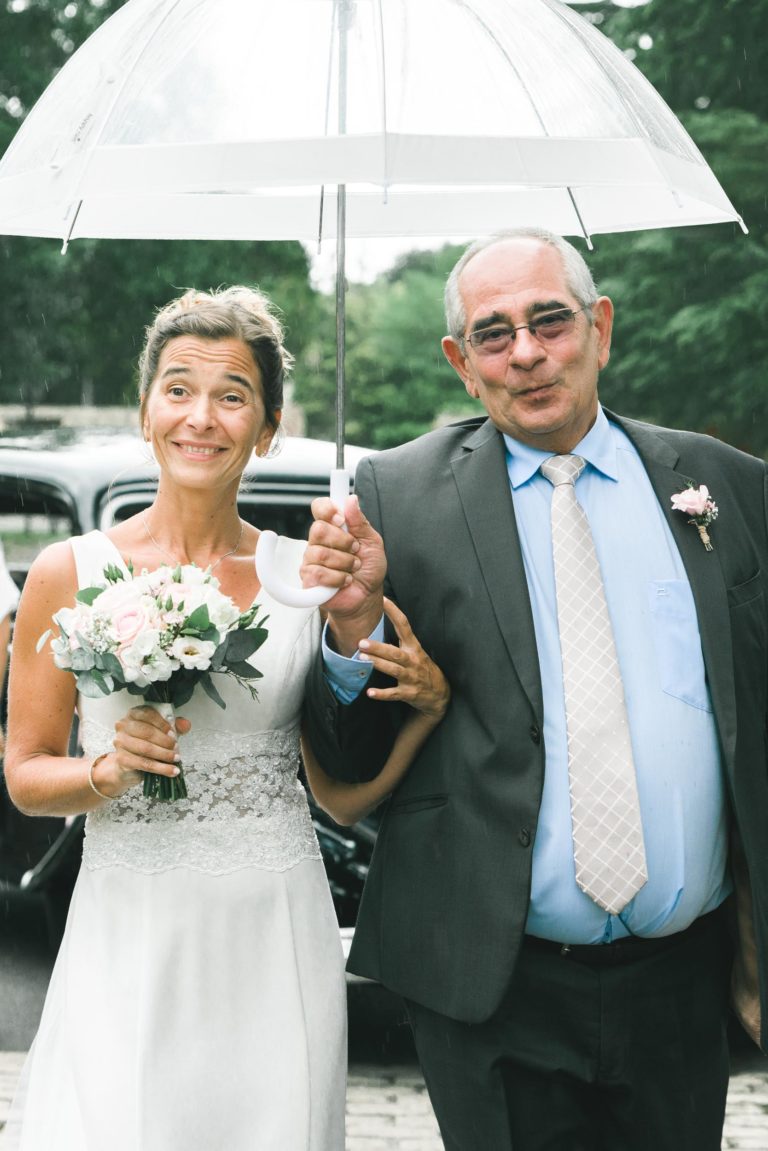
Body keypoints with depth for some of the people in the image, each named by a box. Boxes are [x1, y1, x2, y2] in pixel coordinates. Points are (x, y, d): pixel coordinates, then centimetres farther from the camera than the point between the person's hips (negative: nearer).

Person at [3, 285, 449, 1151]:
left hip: (272, 943, 1)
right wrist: (108, 771, -14)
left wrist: (425, 709, -10)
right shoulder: (70, 575, -1)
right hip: (130, 940, -1)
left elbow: (344, 794, 5)